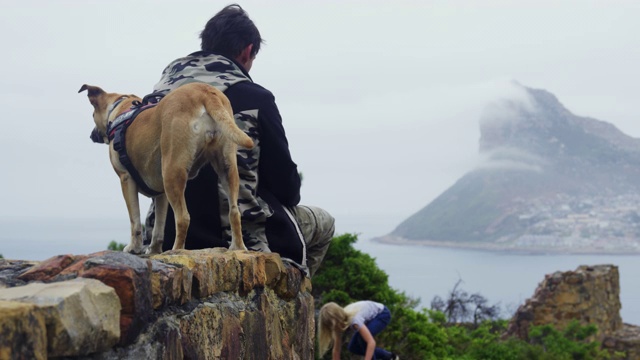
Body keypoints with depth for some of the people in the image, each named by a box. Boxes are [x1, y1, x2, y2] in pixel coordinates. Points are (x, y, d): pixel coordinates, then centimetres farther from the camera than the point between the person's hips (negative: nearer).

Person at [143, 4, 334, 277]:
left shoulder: (162, 90, 1)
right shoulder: (255, 98, -15)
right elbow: (285, 184, -8)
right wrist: (290, 196, 15)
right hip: (243, 234, -6)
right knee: (323, 223, 22)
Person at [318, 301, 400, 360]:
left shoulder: (354, 319, -40)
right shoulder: (339, 322, -18)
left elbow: (371, 342, -48)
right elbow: (336, 349, -11)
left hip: (382, 314, -8)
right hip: (370, 317, 8)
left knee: (362, 338, -30)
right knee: (353, 347, 1)